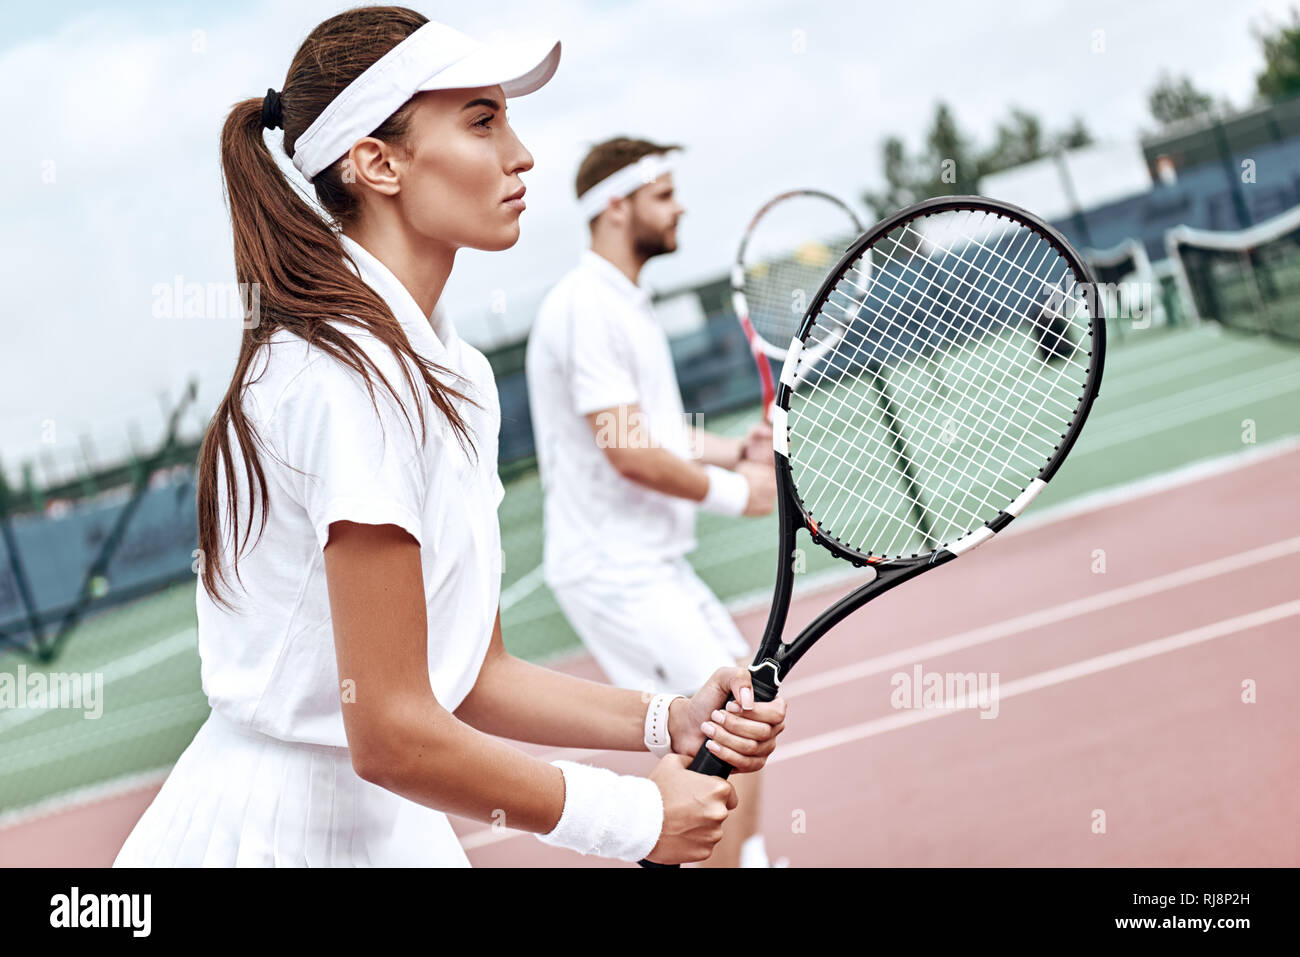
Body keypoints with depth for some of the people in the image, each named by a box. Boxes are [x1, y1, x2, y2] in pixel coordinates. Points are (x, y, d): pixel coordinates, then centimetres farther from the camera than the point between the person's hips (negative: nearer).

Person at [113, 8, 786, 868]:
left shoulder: (459, 375, 7)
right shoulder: (350, 377, -21)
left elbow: (471, 679, 9)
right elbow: (393, 737, -23)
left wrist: (667, 724, -4)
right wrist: (638, 817, -13)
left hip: (391, 828, 8)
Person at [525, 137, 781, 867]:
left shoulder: (625, 305, 15)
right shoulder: (587, 308, -18)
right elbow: (629, 451, -24)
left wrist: (741, 451, 2)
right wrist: (733, 492, -11)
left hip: (651, 563, 11)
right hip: (615, 570, -11)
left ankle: (749, 856, 27)